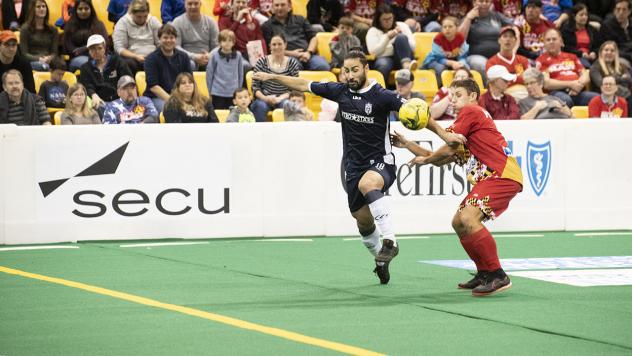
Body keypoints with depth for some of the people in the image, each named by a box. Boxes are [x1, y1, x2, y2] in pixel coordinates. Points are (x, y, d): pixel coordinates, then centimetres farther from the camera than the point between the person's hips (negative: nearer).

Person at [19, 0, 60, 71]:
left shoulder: (52, 30, 21)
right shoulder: (25, 28, 9)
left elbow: (54, 52, 15)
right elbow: (24, 53, 3)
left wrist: (49, 58, -10)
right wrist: (39, 59, -14)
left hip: (49, 61, 3)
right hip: (32, 62, -3)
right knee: (42, 65, -41)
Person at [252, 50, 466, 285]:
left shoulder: (380, 96, -13)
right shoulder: (340, 91, 2)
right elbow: (304, 85, 13)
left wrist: (442, 133, -26)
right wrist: (272, 77, 16)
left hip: (380, 162, -6)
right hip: (353, 166, 6)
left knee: (367, 183, -39)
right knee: (363, 220, 13)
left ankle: (390, 242, -38)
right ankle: (381, 261, 38)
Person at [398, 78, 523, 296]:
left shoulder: (470, 112, -2)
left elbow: (449, 149, -7)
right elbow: (441, 160, 28)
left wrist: (426, 159, 11)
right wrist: (408, 145, 25)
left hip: (503, 175, -11)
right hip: (490, 178, 11)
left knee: (468, 218, -24)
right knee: (459, 223, 14)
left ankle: (498, 277, -23)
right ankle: (484, 273, 21)